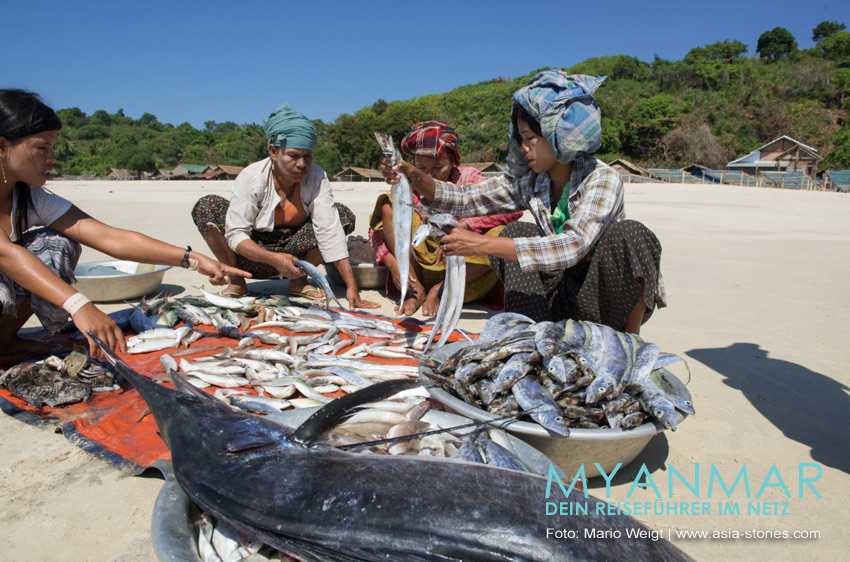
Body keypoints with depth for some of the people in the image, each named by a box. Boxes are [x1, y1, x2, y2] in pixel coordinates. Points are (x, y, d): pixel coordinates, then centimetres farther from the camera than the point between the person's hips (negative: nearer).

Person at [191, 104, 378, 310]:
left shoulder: (316, 177, -17)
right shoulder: (251, 177, -21)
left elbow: (329, 229, -25)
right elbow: (235, 235, -22)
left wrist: (351, 287, -33)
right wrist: (274, 259, -39)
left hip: (294, 250, 1)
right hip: (253, 254, -1)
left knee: (344, 215, -20)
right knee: (206, 206, -24)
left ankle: (299, 281, -6)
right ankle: (236, 281, -7)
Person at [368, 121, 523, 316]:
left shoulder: (468, 178, -5)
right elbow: (375, 229, -6)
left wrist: (461, 227, -29)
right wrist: (392, 263, -25)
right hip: (415, 274, 1)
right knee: (388, 206, -13)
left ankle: (439, 291, -16)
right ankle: (417, 291, -16)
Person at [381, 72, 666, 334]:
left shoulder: (603, 179, -23)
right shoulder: (528, 180, -6)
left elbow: (572, 246, -39)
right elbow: (467, 200, -6)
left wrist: (482, 244, -43)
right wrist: (416, 178, -24)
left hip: (610, 294, -4)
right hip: (565, 292, 4)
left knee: (630, 234, -32)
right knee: (516, 234, -14)